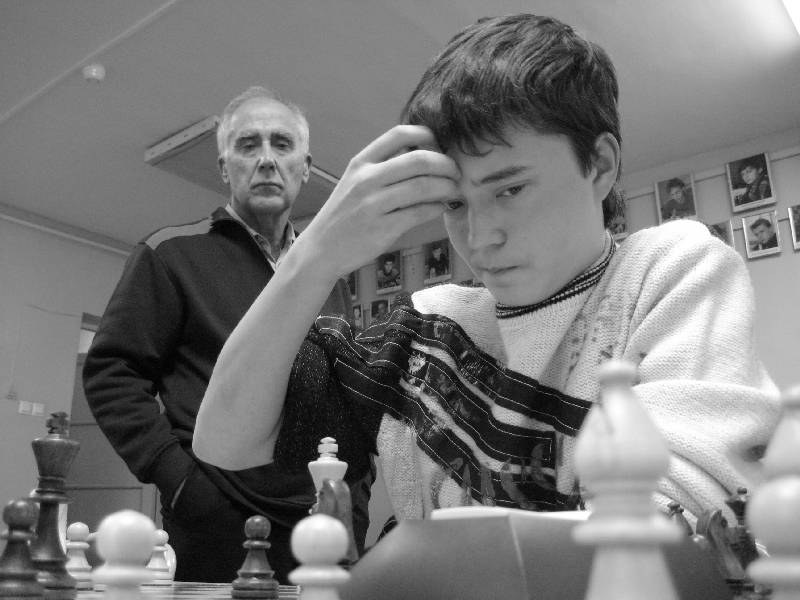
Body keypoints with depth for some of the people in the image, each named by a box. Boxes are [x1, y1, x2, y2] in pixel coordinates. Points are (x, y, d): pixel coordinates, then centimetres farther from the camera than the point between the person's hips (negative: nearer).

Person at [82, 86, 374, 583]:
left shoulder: (329, 273, 15)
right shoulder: (171, 254, 0)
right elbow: (110, 371, -5)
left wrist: (359, 484, 9)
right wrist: (179, 479, -13)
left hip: (334, 524, 5)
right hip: (222, 529, -4)